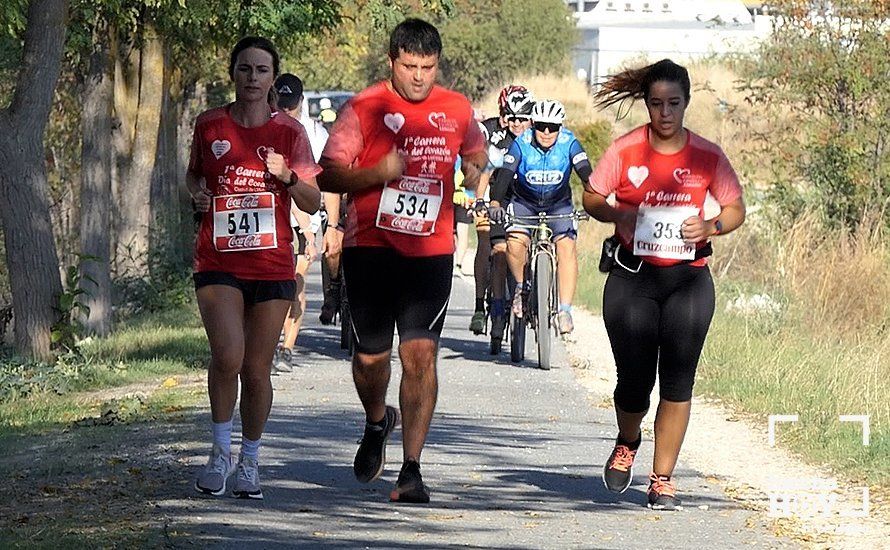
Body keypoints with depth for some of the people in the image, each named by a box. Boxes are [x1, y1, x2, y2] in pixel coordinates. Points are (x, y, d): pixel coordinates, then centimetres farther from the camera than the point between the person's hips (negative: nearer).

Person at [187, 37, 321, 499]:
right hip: (218, 262, -1)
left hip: (272, 266, 1)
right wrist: (197, 193, 0)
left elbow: (313, 203, 4)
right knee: (228, 356, -19)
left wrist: (287, 176, -15)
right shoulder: (209, 125, 3)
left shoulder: (289, 132, 1)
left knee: (257, 369, 4)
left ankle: (249, 461, 22)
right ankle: (220, 451, 1)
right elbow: (193, 171, 22)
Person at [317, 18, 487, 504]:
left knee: (420, 354, -11)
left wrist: (475, 171, 13)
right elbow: (328, 175, -7)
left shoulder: (457, 111, 7)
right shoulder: (364, 109, -3)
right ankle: (377, 424, 40)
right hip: (370, 247, -1)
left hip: (431, 250, 1)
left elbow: (476, 152, 30)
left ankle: (411, 471, -9)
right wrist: (379, 172, -19)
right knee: (371, 355, 6)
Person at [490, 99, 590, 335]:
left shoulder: (569, 143, -17)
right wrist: (495, 203, -44)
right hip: (524, 202, 0)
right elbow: (505, 174, -28)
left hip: (558, 204, 0)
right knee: (515, 243, -27)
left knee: (566, 246, -23)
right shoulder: (521, 144, -18)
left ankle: (565, 310, -22)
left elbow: (586, 173, -25)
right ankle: (522, 287, 2)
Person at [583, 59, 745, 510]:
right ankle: (627, 444, 32)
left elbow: (736, 209, 8)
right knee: (634, 382, -2)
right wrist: (616, 215, -14)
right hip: (632, 277, -1)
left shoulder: (707, 156, 1)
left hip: (688, 279, 1)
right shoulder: (625, 150, -2)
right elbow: (591, 197, 6)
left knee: (677, 382, -3)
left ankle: (662, 479, 8)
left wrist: (711, 226, -12)